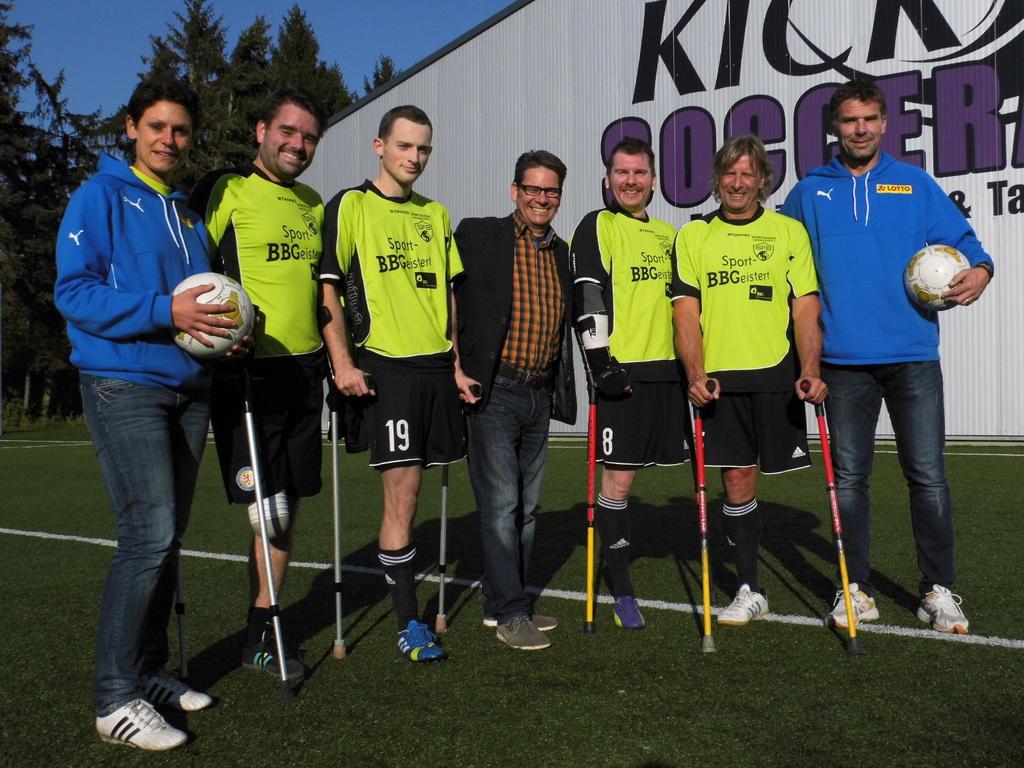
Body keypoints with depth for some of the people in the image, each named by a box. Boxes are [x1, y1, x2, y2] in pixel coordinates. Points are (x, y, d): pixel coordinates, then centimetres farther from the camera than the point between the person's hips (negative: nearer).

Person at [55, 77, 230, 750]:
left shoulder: (190, 212, 17)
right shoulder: (101, 196, -3)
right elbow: (73, 291, -11)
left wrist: (225, 328, 2)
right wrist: (164, 312, -22)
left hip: (190, 388, 7)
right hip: (125, 385, -7)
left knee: (168, 536, 9)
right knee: (150, 532, -14)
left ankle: (151, 670, 21)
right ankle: (116, 696, -4)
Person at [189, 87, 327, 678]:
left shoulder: (315, 205, 17)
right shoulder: (225, 191, -4)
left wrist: (335, 356, 19)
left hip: (303, 372, 6)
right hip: (246, 371, -6)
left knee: (286, 512, 10)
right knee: (270, 512, -7)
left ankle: (262, 630, 22)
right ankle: (260, 637, 10)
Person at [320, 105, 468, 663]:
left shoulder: (436, 215, 17)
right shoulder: (349, 206, 0)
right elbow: (328, 289, -5)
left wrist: (456, 365, 14)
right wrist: (342, 362, -14)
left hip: (436, 367, 5)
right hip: (383, 366, -5)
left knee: (407, 488, 11)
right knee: (402, 489, -6)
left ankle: (397, 582, 27)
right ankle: (408, 626, 4)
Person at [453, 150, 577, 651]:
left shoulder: (562, 253, 14)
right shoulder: (477, 236, -3)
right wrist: (455, 371, -12)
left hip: (541, 397, 6)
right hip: (492, 392, -6)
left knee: (526, 505, 12)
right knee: (501, 503, -7)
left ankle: (501, 603, 24)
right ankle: (510, 613, 2)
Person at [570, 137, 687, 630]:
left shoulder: (669, 234, 20)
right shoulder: (596, 228, 1)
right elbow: (586, 298, -8)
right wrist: (600, 362, -16)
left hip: (669, 368, 6)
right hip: (622, 370, -6)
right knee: (618, 477, -5)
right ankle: (620, 587, 6)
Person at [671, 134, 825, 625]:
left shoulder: (789, 231, 7)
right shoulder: (692, 236, 9)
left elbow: (806, 307, 1)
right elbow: (685, 311, 2)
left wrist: (810, 369, -13)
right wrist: (695, 373, -12)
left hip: (778, 374, -1)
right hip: (718, 377, 1)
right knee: (737, 480, 4)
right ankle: (749, 590, 15)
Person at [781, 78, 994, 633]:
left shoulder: (915, 185, 9)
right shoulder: (810, 193, 9)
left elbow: (962, 238, 10)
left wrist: (979, 269, -12)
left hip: (913, 356, 0)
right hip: (844, 359, 0)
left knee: (927, 476, 1)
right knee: (849, 477, 5)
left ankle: (938, 591, 13)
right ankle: (857, 590, 16)